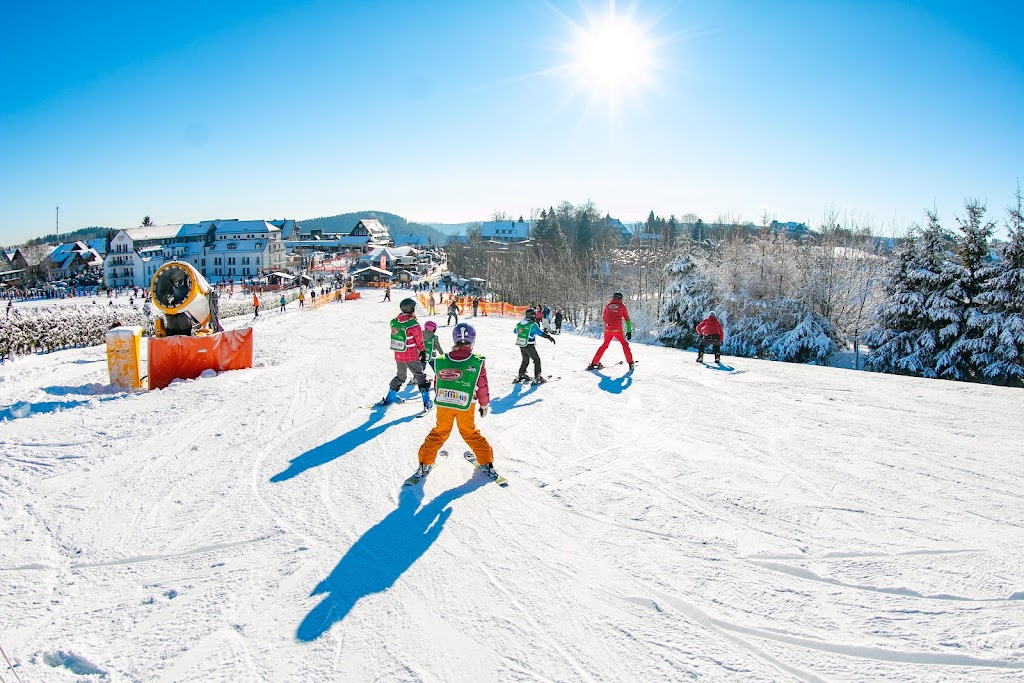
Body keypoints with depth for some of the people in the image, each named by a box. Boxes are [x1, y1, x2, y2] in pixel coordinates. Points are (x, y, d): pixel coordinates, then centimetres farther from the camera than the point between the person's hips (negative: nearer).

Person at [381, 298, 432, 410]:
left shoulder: (394, 322, -1)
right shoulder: (413, 324, -19)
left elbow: (396, 338, 10)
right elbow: (419, 341, -8)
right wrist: (423, 352, 5)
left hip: (398, 355, 6)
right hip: (411, 356, -6)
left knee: (400, 376, 25)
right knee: (420, 376, 6)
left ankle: (390, 397, 34)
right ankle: (427, 402, 5)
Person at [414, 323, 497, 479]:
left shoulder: (441, 361, -9)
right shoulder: (478, 362, -15)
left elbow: (436, 385, 3)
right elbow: (482, 387, -6)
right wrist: (484, 404, 10)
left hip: (444, 405, 1)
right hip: (466, 406, -1)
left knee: (439, 432, 18)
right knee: (470, 433, 17)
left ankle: (425, 463, 23)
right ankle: (487, 462, 24)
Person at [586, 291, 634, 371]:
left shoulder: (607, 305, 13)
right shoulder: (622, 306, 6)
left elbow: (604, 317, 24)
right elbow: (627, 319, 8)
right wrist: (629, 331, 12)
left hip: (607, 329, 3)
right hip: (617, 329, -3)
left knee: (604, 345, 17)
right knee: (624, 344, 14)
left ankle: (594, 363, 13)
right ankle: (630, 363, 8)